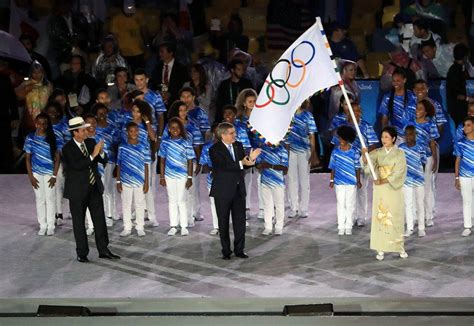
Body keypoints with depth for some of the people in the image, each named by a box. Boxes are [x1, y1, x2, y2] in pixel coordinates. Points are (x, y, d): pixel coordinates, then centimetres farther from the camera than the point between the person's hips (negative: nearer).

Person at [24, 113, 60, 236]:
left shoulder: (52, 138, -2)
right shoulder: (30, 138, -1)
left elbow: (57, 158, 0)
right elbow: (28, 159, 3)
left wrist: (54, 175, -5)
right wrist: (30, 176, -3)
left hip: (49, 173, -1)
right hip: (36, 173, 1)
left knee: (50, 199, 2)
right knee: (40, 199, 6)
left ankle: (50, 226, 11)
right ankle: (42, 226, 14)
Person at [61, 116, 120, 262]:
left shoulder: (91, 142, 2)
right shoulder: (68, 148, -14)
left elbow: (104, 161, 3)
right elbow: (77, 165, -27)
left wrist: (101, 153, -18)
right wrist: (93, 155, -29)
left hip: (94, 187, 5)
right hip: (78, 190, -5)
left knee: (100, 219, 7)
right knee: (79, 223, 6)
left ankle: (103, 250, 16)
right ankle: (82, 253, 16)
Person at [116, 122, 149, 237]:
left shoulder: (142, 148, 0)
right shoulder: (122, 148, 0)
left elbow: (146, 166, 2)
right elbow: (119, 165, 4)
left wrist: (146, 182, -2)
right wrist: (118, 181, 0)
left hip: (140, 182, 0)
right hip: (126, 181, 0)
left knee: (140, 205, 5)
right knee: (126, 205, 6)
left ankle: (140, 227, 14)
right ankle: (127, 228, 15)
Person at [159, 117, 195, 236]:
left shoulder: (186, 143, -3)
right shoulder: (165, 142, 2)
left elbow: (190, 161, -1)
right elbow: (162, 160, 7)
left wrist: (190, 177, -4)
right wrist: (161, 177, 4)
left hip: (182, 176, -2)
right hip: (169, 175, 2)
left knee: (182, 200, 1)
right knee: (172, 200, 8)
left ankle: (184, 226, 8)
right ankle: (173, 226, 14)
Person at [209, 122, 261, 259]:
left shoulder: (238, 146, 8)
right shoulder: (215, 150, -12)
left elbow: (244, 163, 6)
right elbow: (224, 166, -25)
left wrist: (250, 159, -16)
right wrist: (241, 163, -31)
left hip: (239, 189, 5)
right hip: (223, 191, -5)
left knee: (240, 221, 5)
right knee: (224, 222, 6)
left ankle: (239, 250, 15)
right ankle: (226, 251, 15)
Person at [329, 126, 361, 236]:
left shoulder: (354, 152, -5)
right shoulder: (335, 151, 0)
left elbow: (357, 167, 0)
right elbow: (333, 167, 6)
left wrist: (358, 181, -1)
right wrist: (331, 180, 4)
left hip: (351, 182, -1)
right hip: (339, 182, 1)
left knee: (350, 205, 5)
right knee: (340, 204, 6)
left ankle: (348, 227, 14)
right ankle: (341, 227, 11)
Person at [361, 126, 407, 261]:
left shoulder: (399, 153, -3)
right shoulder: (378, 152, 4)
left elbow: (398, 173, -11)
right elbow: (367, 162, -14)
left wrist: (383, 181, -17)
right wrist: (364, 154, -34)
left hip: (394, 190, -2)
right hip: (380, 190, 2)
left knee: (395, 218, 3)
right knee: (380, 216, 1)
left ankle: (400, 247, 14)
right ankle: (381, 249, 4)